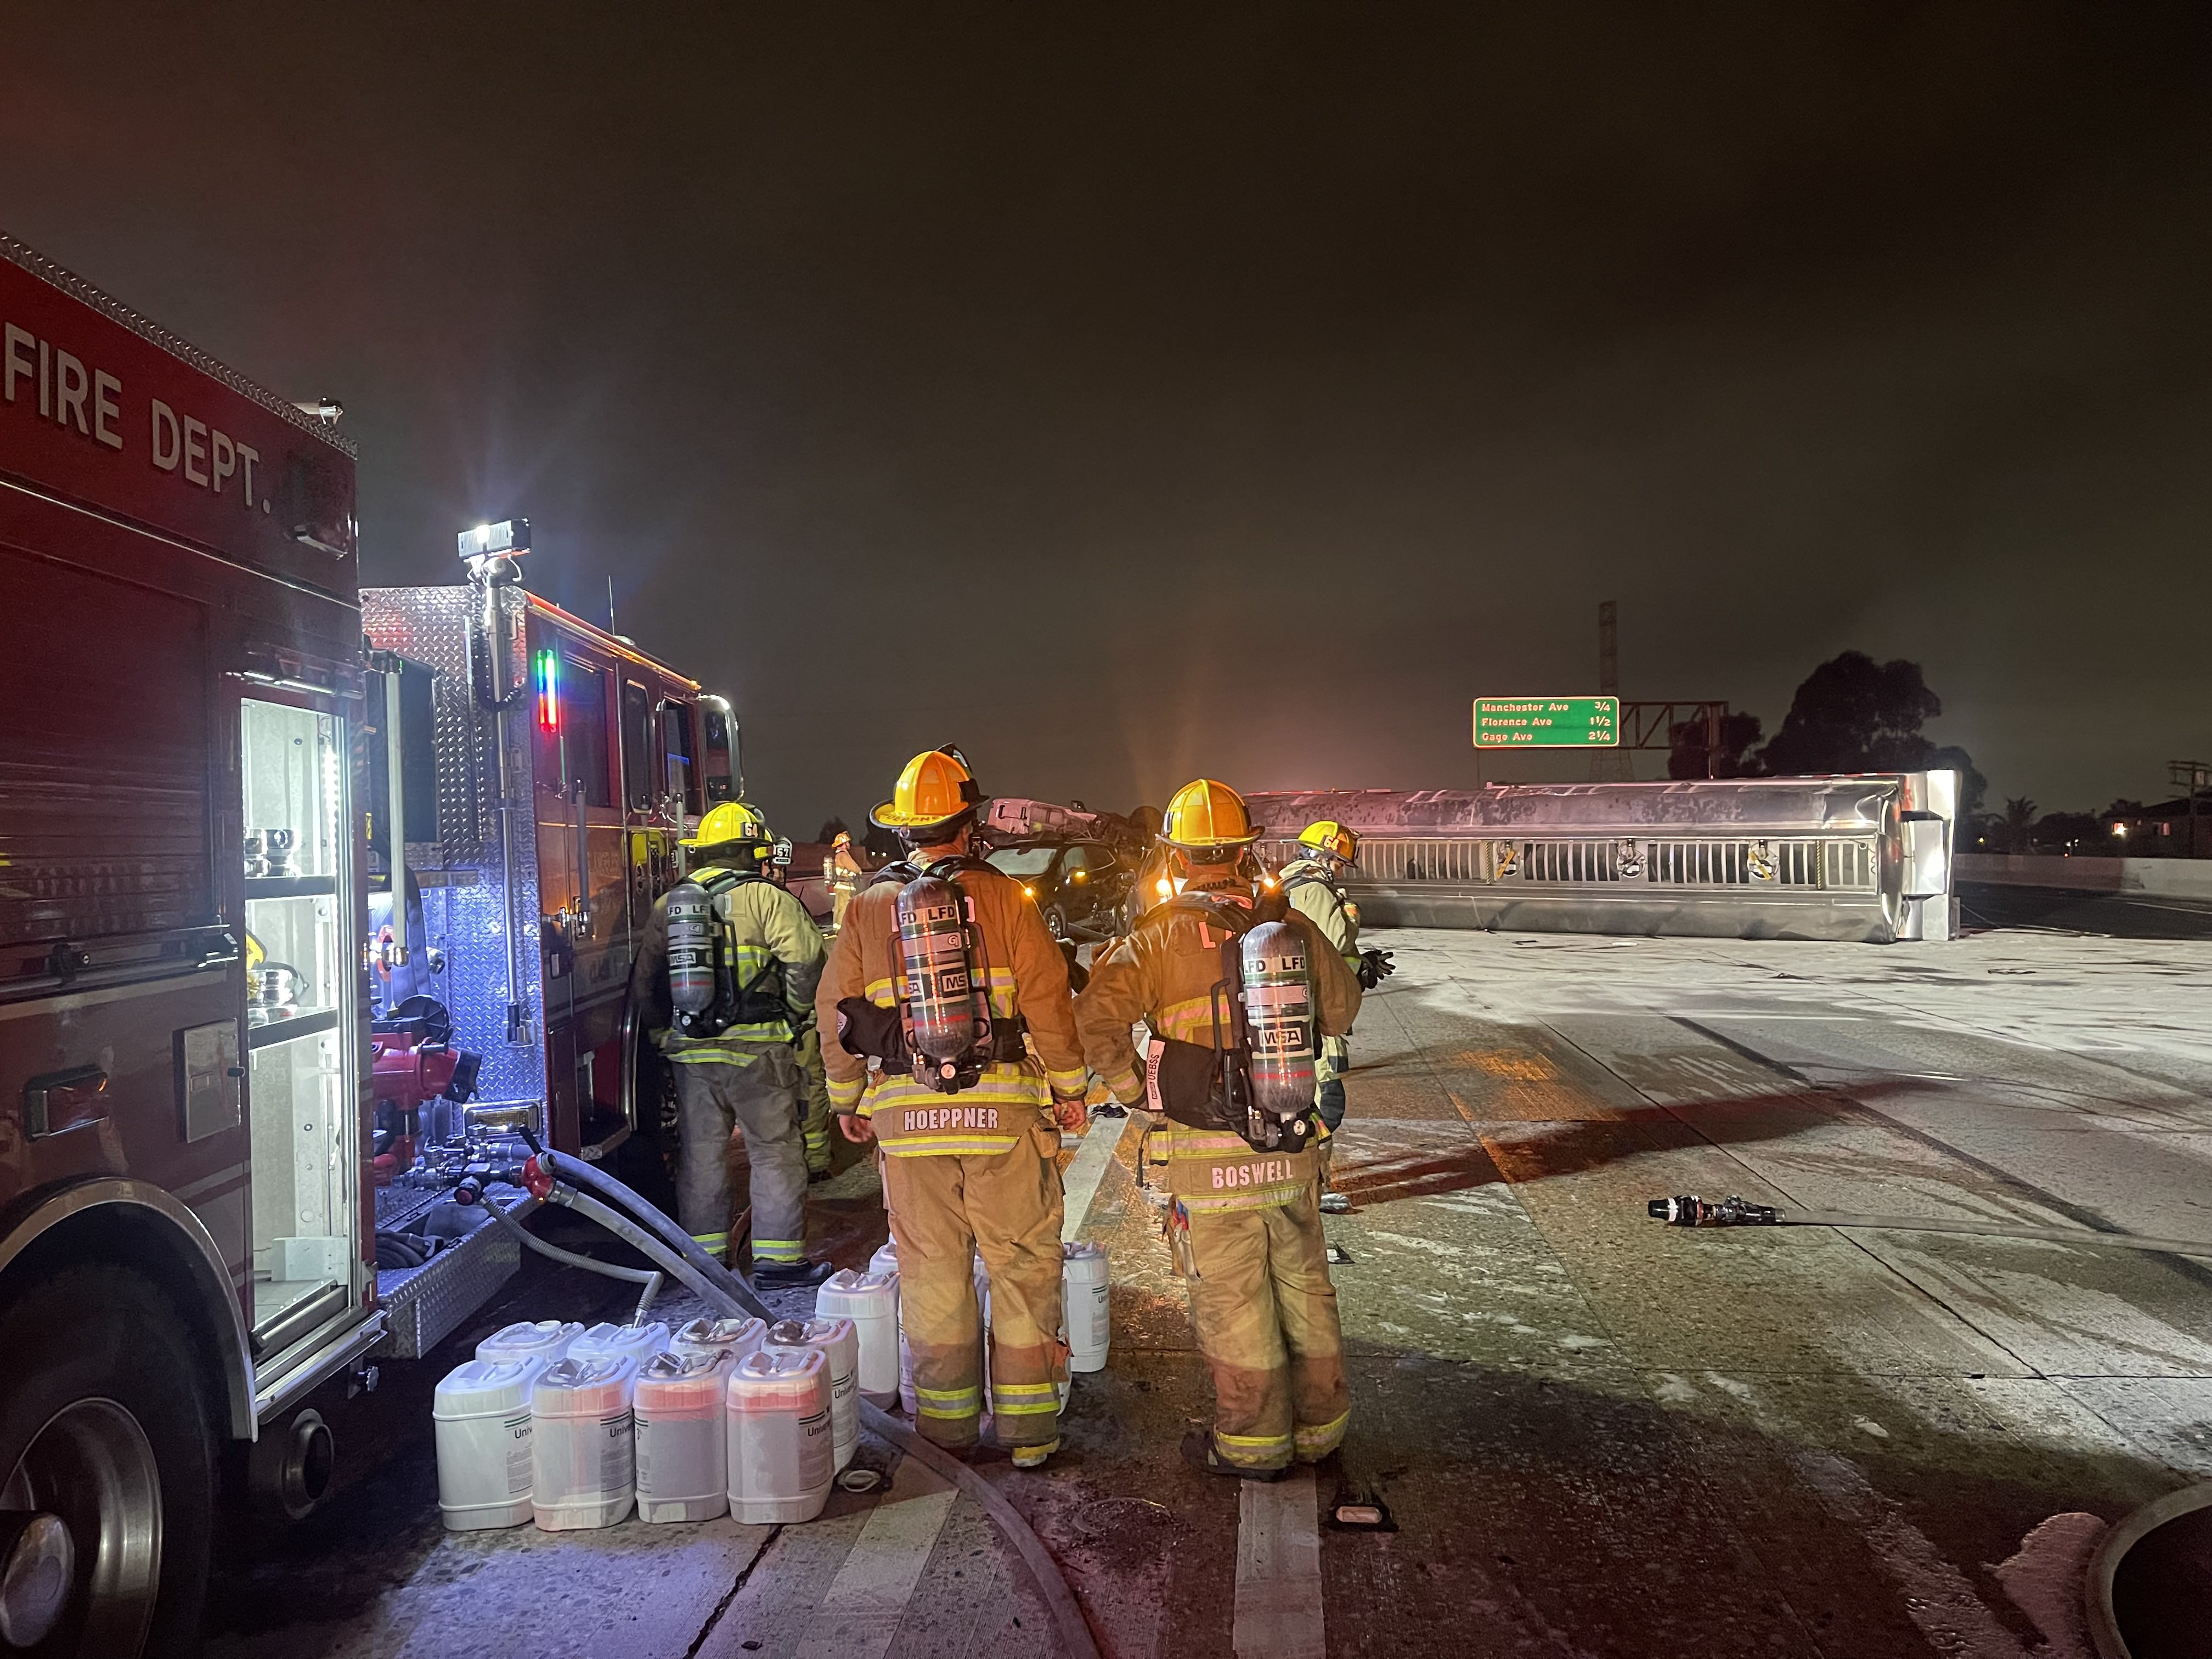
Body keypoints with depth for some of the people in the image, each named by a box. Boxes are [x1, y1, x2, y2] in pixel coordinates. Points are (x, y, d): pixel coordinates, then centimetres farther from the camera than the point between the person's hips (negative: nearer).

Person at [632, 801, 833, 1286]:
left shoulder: (667, 905, 10)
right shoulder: (766, 899, -8)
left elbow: (643, 978, 14)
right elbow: (805, 959, -17)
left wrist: (666, 1033, 20)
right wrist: (795, 1011, -2)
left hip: (689, 1051, 5)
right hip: (757, 1051, -5)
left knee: (700, 1152, 13)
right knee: (775, 1151, 4)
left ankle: (704, 1255, 21)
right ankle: (779, 1257, 7)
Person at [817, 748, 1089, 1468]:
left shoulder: (868, 908, 4)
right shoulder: (1003, 896, -3)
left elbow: (836, 1013, 7)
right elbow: (1047, 1001, -4)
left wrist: (847, 1100, 18)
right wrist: (1069, 1087, 6)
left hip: (907, 1113, 2)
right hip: (1003, 1111, -2)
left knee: (932, 1271, 11)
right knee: (1023, 1265, 8)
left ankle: (948, 1426, 20)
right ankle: (1027, 1427, 13)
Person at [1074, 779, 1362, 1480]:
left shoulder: (1161, 935, -11)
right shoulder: (1292, 925, 2)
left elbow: (1098, 1014, -21)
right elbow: (1341, 1008, 15)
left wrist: (1131, 1087, -7)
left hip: (1208, 1153, -4)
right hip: (1293, 1146, 5)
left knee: (1232, 1300, 8)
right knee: (1305, 1287, 18)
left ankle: (1253, 1443, 21)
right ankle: (1320, 1427, 32)